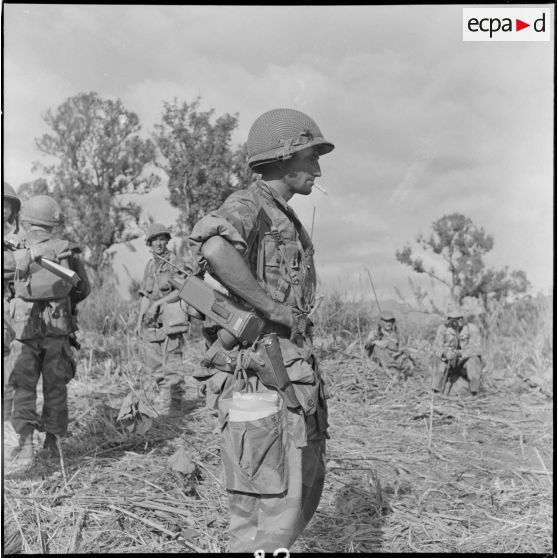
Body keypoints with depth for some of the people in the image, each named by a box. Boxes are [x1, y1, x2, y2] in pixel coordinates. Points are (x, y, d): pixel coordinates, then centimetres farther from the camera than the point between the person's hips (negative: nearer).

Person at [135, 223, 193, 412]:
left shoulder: (176, 263, -3)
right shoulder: (149, 266, 17)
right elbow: (145, 295, 20)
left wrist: (159, 303, -16)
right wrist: (139, 320, 16)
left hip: (171, 319, -6)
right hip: (151, 321, 7)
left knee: (172, 362, -8)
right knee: (153, 361, 10)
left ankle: (176, 400, -1)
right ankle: (163, 391, 27)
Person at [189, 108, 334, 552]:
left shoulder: (286, 220, 18)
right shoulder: (247, 207, -12)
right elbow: (214, 247, -37)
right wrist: (276, 308, -26)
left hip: (292, 376, 10)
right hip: (258, 377, -10)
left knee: (305, 491, 19)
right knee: (269, 509, -3)